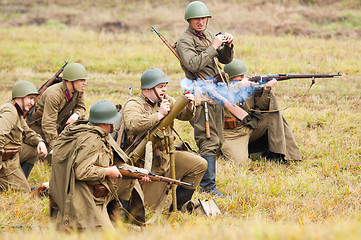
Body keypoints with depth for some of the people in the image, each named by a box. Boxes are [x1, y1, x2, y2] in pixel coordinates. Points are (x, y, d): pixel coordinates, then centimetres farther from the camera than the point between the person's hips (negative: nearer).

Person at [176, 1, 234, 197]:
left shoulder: (207, 35, 15)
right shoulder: (184, 41, -9)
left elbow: (225, 59, 17)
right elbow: (194, 64, -24)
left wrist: (228, 46, -2)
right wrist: (213, 47, -23)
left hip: (215, 94, 9)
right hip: (202, 97, -9)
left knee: (216, 141, 12)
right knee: (208, 142, -12)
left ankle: (205, 179, 21)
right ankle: (208, 186, -12)